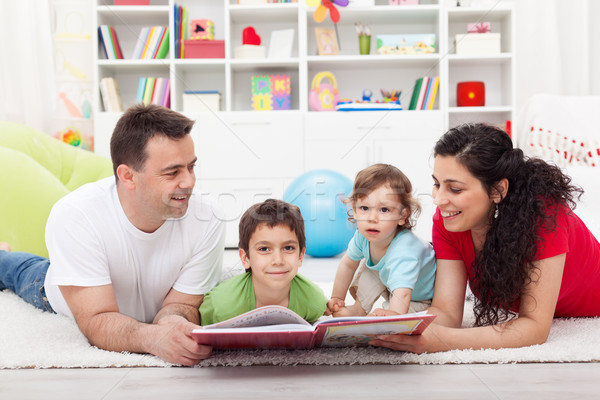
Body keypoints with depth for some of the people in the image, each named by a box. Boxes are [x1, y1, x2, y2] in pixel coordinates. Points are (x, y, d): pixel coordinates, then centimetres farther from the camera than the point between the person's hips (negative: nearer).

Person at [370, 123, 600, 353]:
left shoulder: (544, 212, -37)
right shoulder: (445, 220, -23)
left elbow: (536, 326, -38)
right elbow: (446, 310, -24)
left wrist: (442, 341, -50)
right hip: (514, 309, 2)